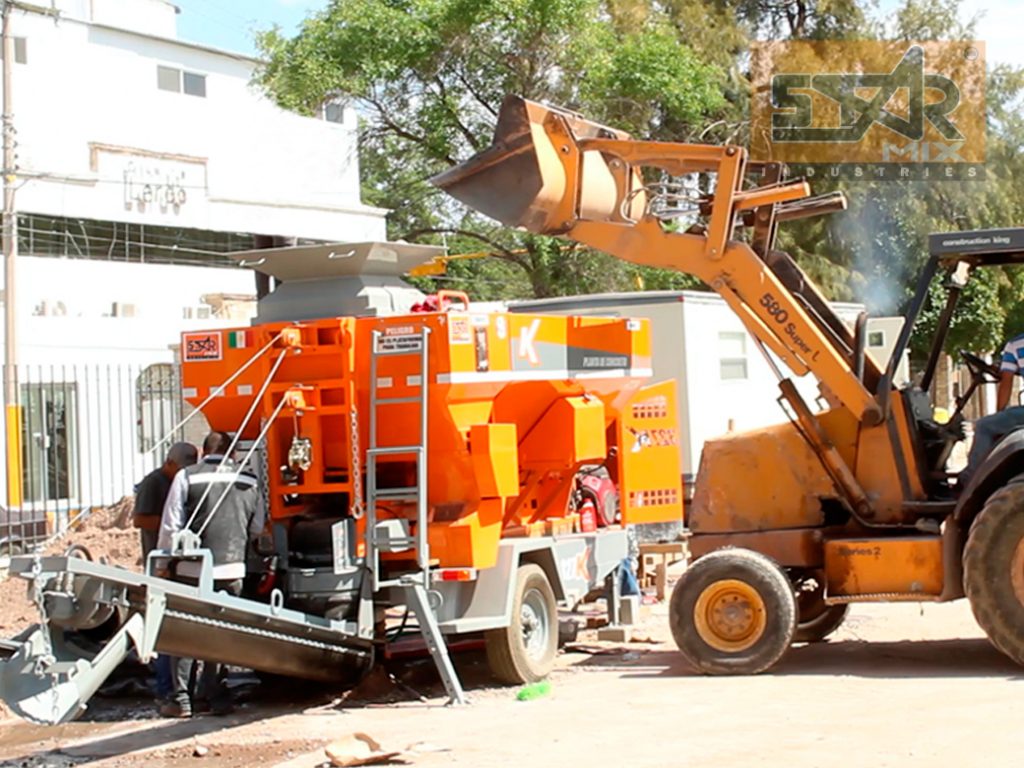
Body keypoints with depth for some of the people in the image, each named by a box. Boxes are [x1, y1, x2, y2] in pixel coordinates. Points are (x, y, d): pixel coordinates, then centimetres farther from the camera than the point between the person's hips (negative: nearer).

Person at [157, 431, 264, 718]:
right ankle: (213, 694, 14)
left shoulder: (187, 477, -4)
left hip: (194, 569, -2)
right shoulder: (247, 482, 5)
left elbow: (171, 526, -5)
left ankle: (181, 700, 5)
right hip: (232, 569, 3)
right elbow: (257, 528, 11)